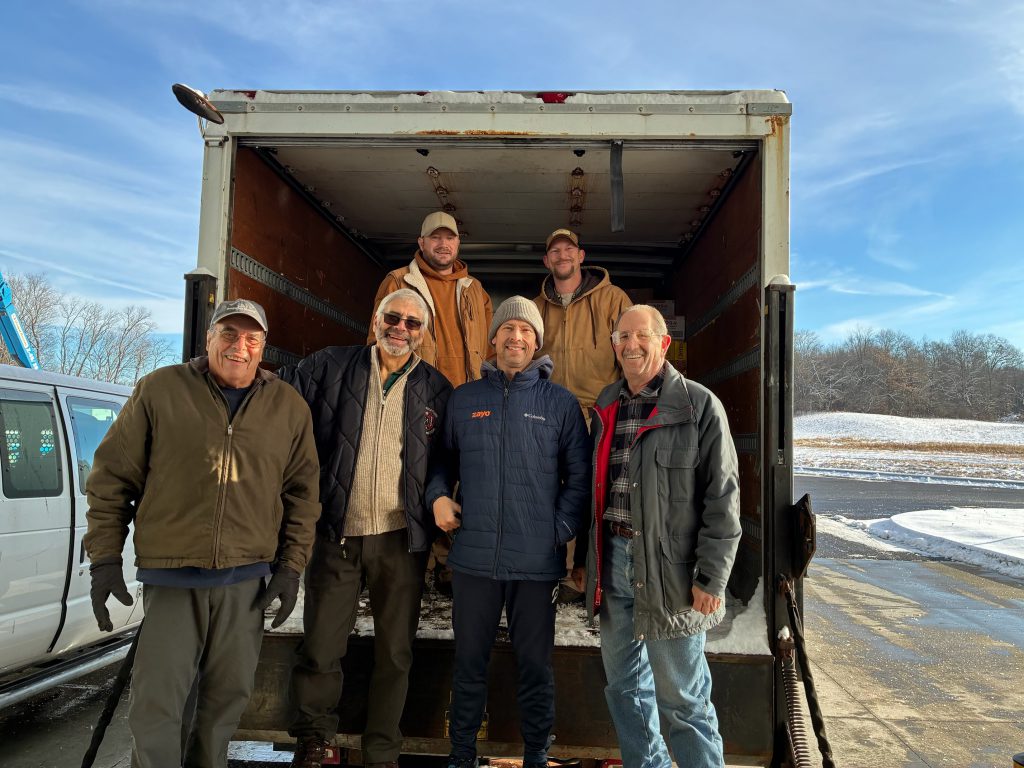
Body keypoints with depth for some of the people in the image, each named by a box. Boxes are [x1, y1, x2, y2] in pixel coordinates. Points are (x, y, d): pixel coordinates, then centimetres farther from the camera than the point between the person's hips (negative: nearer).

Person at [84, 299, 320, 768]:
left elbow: (302, 491, 8)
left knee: (227, 700, 14)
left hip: (247, 580, 2)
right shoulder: (160, 390, 0)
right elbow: (112, 477, 3)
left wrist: (291, 565, 3)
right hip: (170, 577, -2)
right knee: (155, 704, 1)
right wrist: (104, 559, 0)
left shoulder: (289, 407, 5)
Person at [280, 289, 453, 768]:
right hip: (336, 534, 0)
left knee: (395, 653, 10)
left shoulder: (436, 390, 4)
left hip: (401, 539, 1)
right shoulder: (330, 368, 2)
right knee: (320, 649, 7)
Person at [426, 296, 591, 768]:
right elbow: (444, 461, 17)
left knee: (535, 664, 10)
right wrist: (438, 496, -1)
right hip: (474, 557, 2)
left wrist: (562, 530, -8)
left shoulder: (560, 402, 2)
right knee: (469, 661, 13)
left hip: (536, 562, -1)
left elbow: (580, 476, 2)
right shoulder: (463, 399, 8)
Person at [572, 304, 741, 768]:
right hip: (612, 562, 6)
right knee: (624, 685, 18)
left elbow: (722, 499, -10)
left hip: (670, 568, -6)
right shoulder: (606, 407, 11)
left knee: (681, 693, 5)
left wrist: (711, 578, -14)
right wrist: (585, 556, 16)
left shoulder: (699, 406, -7)